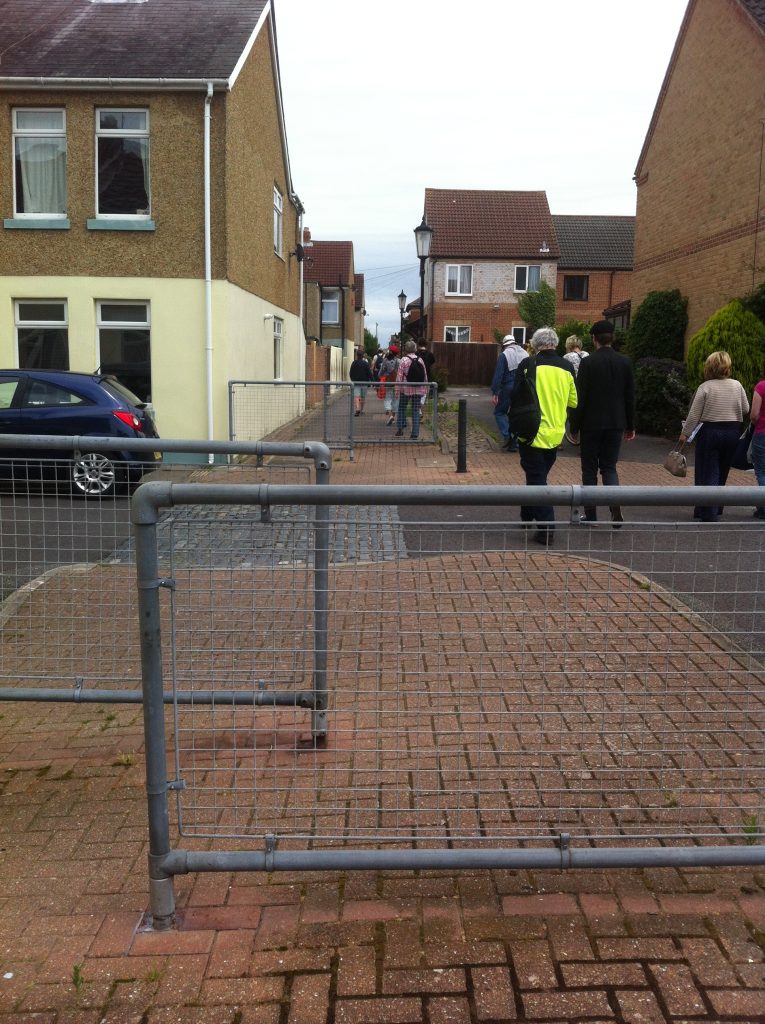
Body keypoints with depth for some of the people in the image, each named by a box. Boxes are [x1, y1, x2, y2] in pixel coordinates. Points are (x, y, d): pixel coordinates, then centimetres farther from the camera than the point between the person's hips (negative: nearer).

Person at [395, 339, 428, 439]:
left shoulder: (404, 360, -7)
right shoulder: (420, 360, 4)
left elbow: (399, 376, -9)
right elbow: (425, 376, 7)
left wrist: (397, 389, -4)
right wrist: (425, 389, 14)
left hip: (406, 389, -3)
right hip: (418, 389, 3)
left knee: (402, 408, 14)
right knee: (416, 411, 5)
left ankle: (400, 429, 10)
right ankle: (415, 433, 3)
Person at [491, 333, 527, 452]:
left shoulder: (504, 355, -8)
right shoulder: (525, 354, 7)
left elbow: (498, 375, -13)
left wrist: (494, 393, -12)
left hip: (508, 389, -5)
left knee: (499, 412, 11)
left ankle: (507, 436, -6)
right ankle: (514, 442, 13)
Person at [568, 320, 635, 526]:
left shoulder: (587, 363, -10)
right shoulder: (625, 362, 2)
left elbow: (580, 398, -11)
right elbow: (630, 397, 6)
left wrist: (574, 428, -3)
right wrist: (630, 426, 14)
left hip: (591, 424, -3)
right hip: (616, 424, 4)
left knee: (589, 469, 7)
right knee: (609, 467, 12)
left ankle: (590, 515, 11)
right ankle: (615, 507, -9)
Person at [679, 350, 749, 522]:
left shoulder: (705, 387, -11)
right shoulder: (737, 385, 1)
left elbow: (694, 415, -9)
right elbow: (746, 409, 8)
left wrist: (685, 434, 0)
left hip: (710, 431, -4)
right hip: (733, 432, 4)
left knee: (708, 473, 2)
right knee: (721, 473, 16)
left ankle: (709, 514, -3)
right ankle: (715, 509, 27)